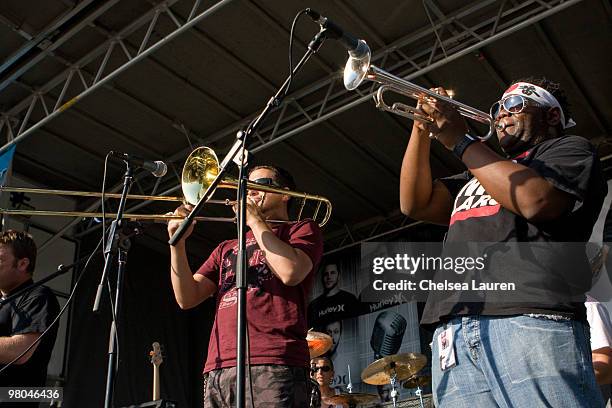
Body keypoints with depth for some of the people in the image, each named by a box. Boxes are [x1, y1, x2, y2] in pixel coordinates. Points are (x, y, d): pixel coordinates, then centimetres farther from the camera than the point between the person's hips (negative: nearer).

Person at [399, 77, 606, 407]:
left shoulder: (571, 149, 15)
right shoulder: (478, 175, 34)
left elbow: (536, 201, -7)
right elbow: (415, 204, 23)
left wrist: (460, 141, 0)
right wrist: (423, 129, 13)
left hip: (530, 321, -5)